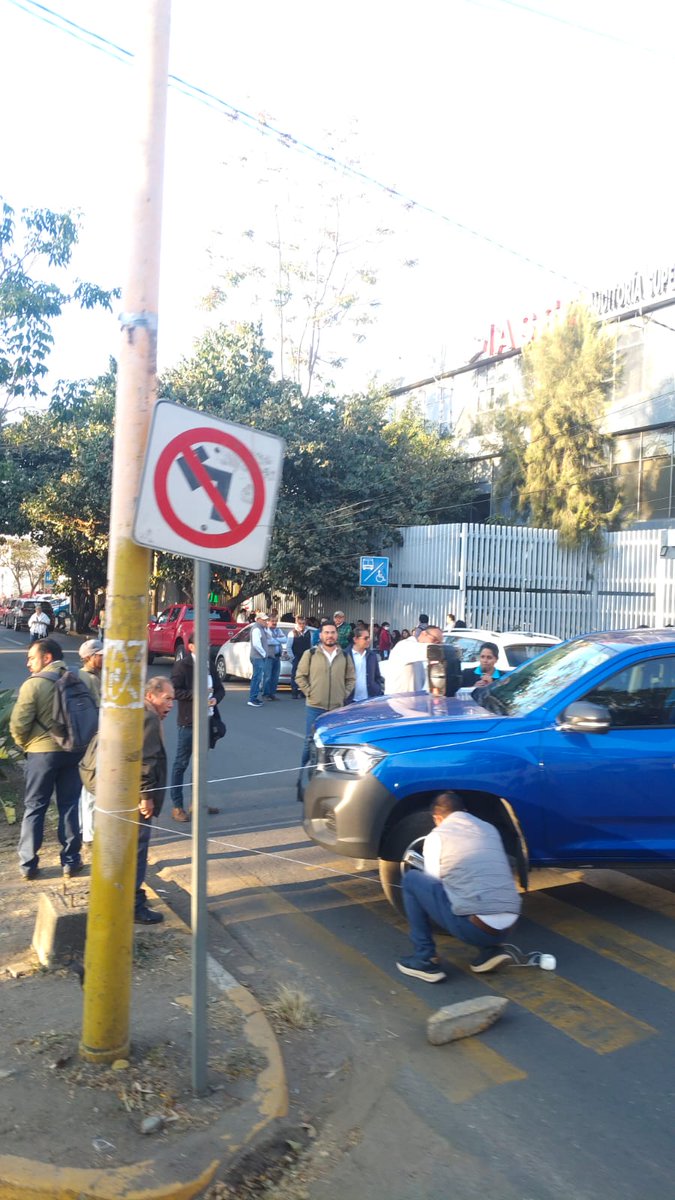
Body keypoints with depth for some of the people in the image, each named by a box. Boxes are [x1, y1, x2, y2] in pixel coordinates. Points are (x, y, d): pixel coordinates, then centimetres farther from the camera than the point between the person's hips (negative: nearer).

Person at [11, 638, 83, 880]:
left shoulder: (33, 684, -12)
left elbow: (19, 725, -14)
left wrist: (25, 744, 6)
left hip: (42, 752, -3)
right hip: (73, 751, 3)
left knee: (34, 808, 10)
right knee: (69, 806, 12)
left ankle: (28, 864, 16)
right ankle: (71, 861, 18)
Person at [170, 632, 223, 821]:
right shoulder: (182, 665, -8)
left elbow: (220, 688, 14)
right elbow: (175, 691, -15)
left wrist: (215, 699, -6)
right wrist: (195, 695, -22)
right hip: (188, 721, -7)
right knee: (181, 763, 1)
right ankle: (177, 806, 9)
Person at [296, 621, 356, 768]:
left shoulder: (345, 656, 5)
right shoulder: (310, 654, -2)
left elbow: (351, 678, 13)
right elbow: (300, 676, 3)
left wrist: (344, 694, 1)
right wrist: (309, 692, -5)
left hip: (337, 707, 2)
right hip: (315, 706, -2)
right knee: (310, 741, 2)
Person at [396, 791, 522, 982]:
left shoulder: (436, 836, 6)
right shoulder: (490, 829, 21)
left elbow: (432, 883, 14)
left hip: (472, 927, -6)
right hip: (508, 926, 6)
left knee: (412, 880, 12)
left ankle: (425, 959, 11)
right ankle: (491, 948, 16)